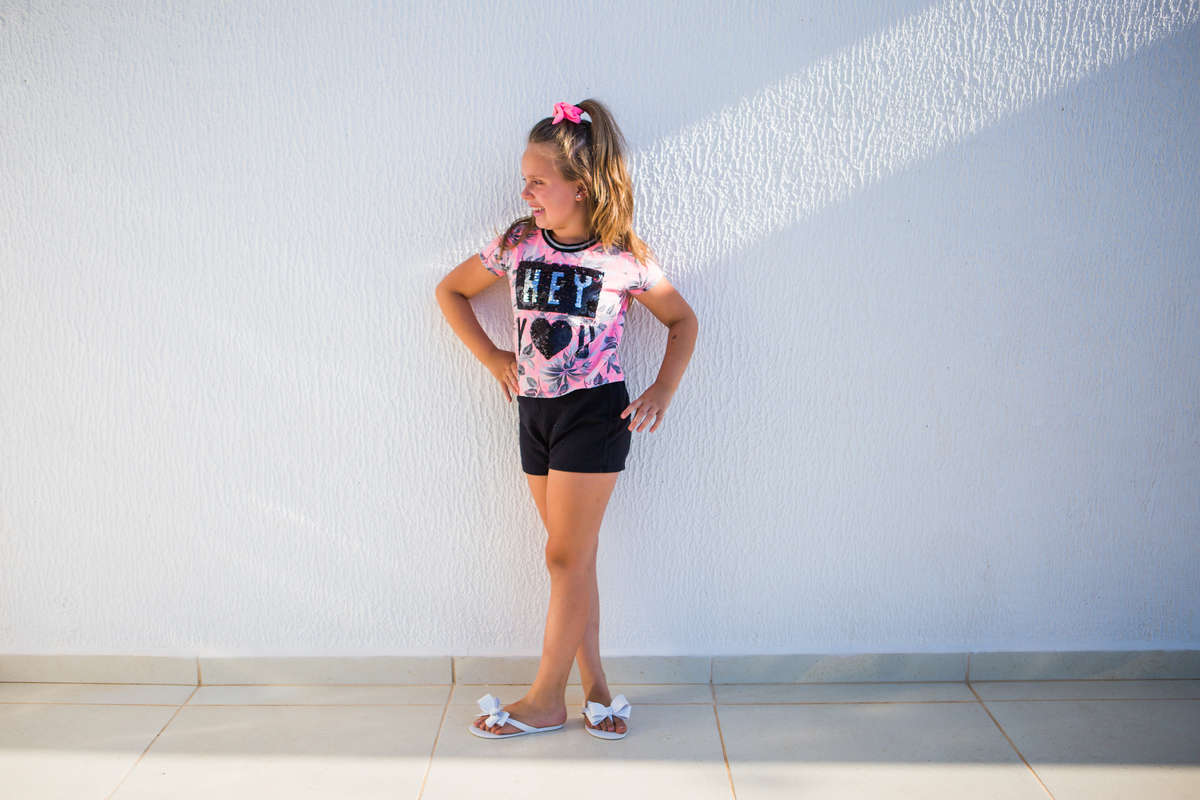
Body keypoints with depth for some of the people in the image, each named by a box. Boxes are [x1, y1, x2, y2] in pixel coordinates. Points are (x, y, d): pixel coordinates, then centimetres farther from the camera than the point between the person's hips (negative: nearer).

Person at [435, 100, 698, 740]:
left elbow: (682, 320, 4)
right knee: (574, 556, 11)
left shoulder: (623, 258, -10)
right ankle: (594, 686, 22)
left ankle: (546, 700, 10)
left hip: (595, 415, -5)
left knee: (566, 557, -1)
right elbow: (450, 290, 15)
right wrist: (492, 357, 8)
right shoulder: (517, 245, 0)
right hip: (535, 413, 5)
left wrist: (663, 390, -5)